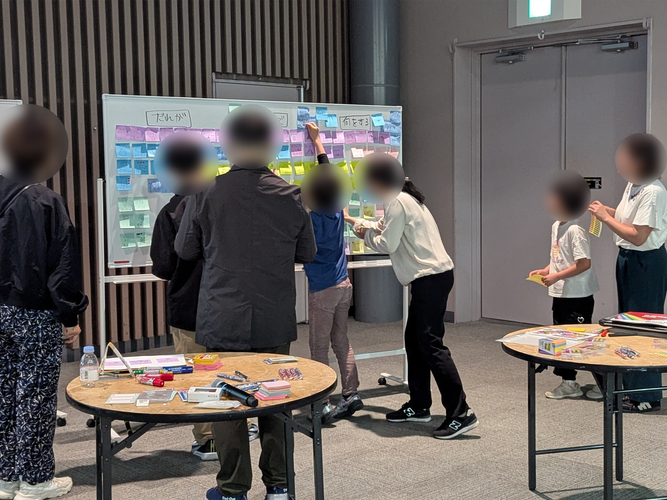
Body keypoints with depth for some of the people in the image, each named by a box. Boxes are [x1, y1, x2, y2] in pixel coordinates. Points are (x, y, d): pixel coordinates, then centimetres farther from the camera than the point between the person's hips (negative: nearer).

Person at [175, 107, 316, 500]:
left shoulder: (207, 194, -8)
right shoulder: (290, 195, -3)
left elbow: (186, 250, 3)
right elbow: (308, 253, 7)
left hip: (224, 320, -2)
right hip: (275, 320, 2)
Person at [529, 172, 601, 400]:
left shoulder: (575, 230, -20)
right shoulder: (556, 226, 9)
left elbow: (584, 263, -24)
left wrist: (556, 276, -22)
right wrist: (545, 270, 4)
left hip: (578, 295, -9)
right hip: (560, 294, 9)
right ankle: (569, 383, 24)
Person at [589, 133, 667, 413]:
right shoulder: (632, 185, 5)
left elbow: (639, 236, -26)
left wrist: (606, 217, -19)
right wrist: (606, 211, 2)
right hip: (628, 259, 10)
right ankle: (632, 386, 32)